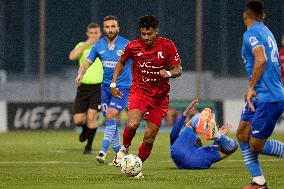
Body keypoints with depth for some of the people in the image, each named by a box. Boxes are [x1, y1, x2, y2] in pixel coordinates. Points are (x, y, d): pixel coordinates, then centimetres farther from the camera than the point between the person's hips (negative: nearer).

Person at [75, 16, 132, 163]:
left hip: (122, 87, -5)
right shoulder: (99, 46, 2)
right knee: (109, 121, 5)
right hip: (106, 87, 5)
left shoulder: (127, 45, -9)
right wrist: (80, 74, -14)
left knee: (111, 116, -20)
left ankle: (103, 151, -23)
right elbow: (87, 63, 6)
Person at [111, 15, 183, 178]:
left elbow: (178, 69, -4)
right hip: (139, 91, -1)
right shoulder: (133, 46, -5)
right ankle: (124, 149, 1)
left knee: (149, 138, -1)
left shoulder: (167, 46, -8)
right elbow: (121, 62, 15)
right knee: (132, 125, -28)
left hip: (160, 97, 1)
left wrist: (169, 73, -27)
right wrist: (113, 83, 9)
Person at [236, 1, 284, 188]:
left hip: (268, 99, -10)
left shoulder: (252, 33, -10)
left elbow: (261, 59, -25)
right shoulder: (267, 32, 18)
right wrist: (253, 90, 27)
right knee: (242, 135, 10)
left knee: (256, 145, -6)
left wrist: (251, 87, -18)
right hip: (260, 96, 10)